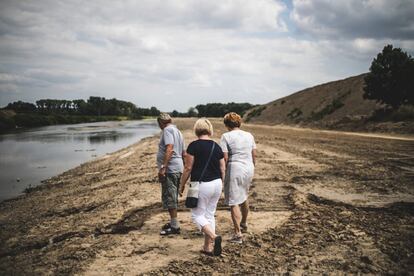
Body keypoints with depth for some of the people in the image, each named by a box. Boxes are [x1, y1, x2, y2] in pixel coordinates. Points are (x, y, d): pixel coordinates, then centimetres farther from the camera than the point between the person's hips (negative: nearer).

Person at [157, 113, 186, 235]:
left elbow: (170, 149, -25)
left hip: (170, 169, -10)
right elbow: (183, 153, 24)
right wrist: (185, 167, 33)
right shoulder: (177, 131, 20)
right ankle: (173, 222, 29)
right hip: (178, 168, 10)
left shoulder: (167, 130, -10)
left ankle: (175, 226, -3)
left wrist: (163, 167, -27)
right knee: (172, 197, 18)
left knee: (169, 197, -6)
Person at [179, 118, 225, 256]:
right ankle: (208, 247, 16)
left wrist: (182, 185, 1)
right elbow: (223, 169, 9)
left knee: (197, 215, 6)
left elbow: (188, 168, -10)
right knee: (209, 214, 14)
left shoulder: (193, 146, -11)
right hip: (216, 184, 6)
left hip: (201, 185, -6)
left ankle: (214, 237, -14)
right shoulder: (217, 146, 5)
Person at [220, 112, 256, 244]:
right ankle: (244, 224, 44)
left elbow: (225, 158, -13)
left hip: (234, 170, -6)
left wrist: (222, 173, -3)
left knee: (233, 202, -1)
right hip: (249, 169, 7)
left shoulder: (226, 136, -8)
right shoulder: (249, 135, 8)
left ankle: (238, 234, -5)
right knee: (243, 197, 27)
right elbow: (254, 155, 11)